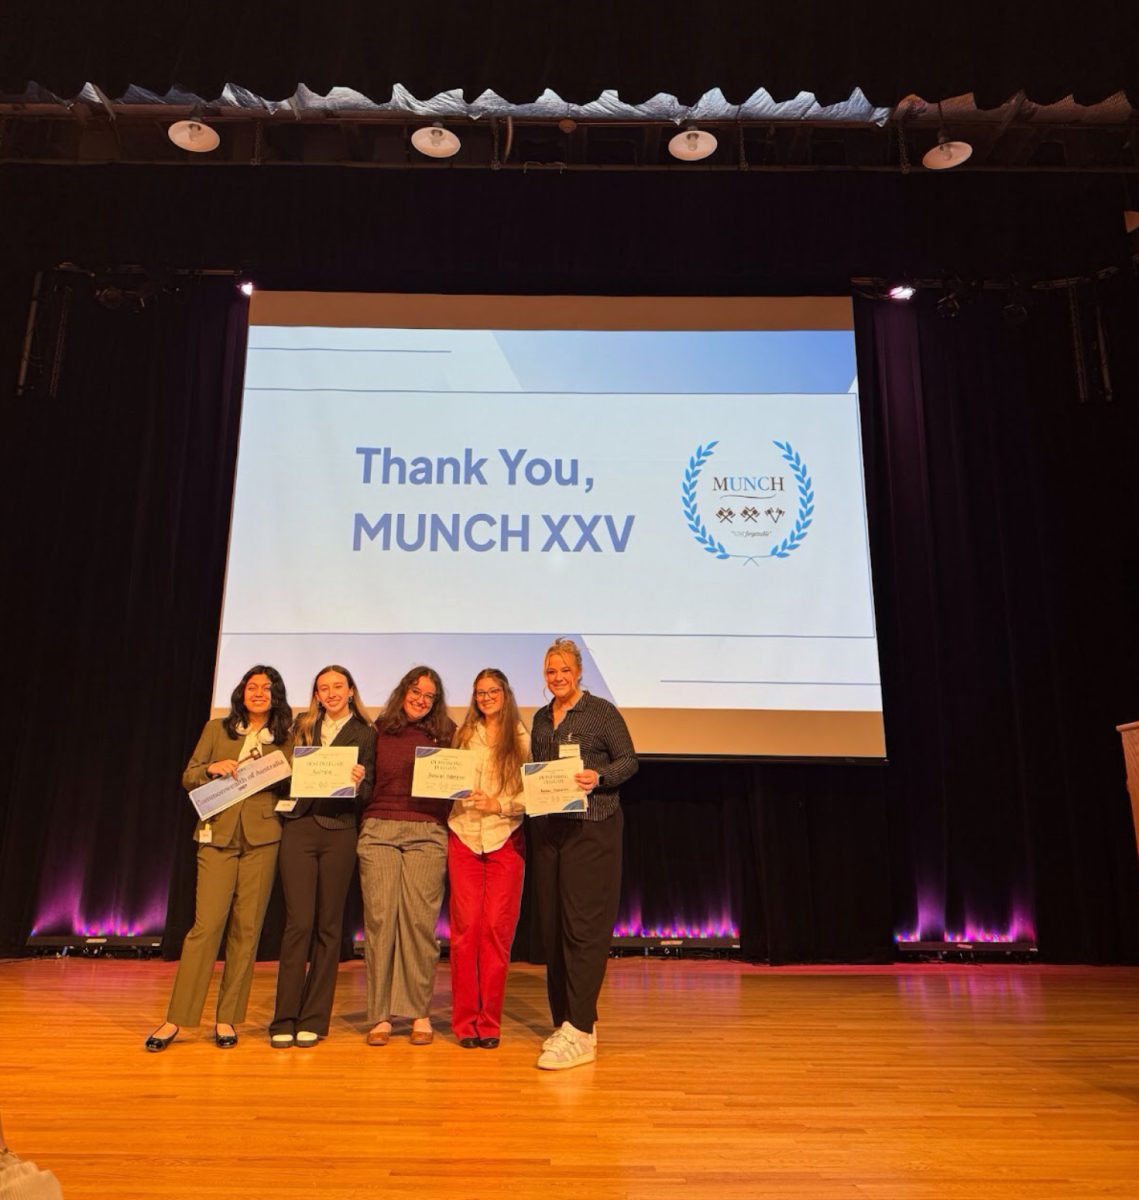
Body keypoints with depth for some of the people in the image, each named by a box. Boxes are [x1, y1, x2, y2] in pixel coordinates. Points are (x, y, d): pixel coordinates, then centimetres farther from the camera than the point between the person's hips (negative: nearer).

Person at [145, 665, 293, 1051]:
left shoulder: (286, 740, 9)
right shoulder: (216, 729, 11)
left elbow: (293, 788, 7)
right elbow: (187, 778, 10)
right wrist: (212, 768, -9)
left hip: (262, 837, 0)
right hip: (218, 834, 0)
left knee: (246, 928, 3)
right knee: (206, 925, -6)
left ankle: (227, 1018, 14)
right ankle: (177, 1018, 6)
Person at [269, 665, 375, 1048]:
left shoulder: (365, 734, 7)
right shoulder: (302, 725, 14)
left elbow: (368, 794, 2)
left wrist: (359, 782, -17)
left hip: (339, 832, -1)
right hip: (298, 827, 1)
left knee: (328, 925, 4)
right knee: (299, 923, -4)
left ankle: (313, 1020, 13)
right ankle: (284, 1020, 5)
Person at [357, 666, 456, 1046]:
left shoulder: (446, 735, 11)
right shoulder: (378, 732, 12)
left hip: (428, 833, -1)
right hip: (379, 829, 1)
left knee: (420, 919, -4)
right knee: (380, 917, -3)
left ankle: (419, 1012, 10)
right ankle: (380, 1015, 6)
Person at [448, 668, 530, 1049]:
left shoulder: (522, 739, 4)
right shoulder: (464, 735, 13)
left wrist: (499, 804, -14)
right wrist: (458, 794, -8)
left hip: (505, 839, -2)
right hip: (464, 837, 2)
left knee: (497, 928, -2)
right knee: (465, 927, 0)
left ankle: (490, 1021, 9)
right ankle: (465, 1020, 11)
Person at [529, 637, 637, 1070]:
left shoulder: (601, 711, -2)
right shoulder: (541, 719, 15)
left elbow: (629, 761, -3)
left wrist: (599, 777, -20)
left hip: (592, 828, -6)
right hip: (547, 829, 6)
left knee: (583, 927, -8)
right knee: (551, 926, 9)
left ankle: (579, 1033, -4)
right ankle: (566, 1021, 21)